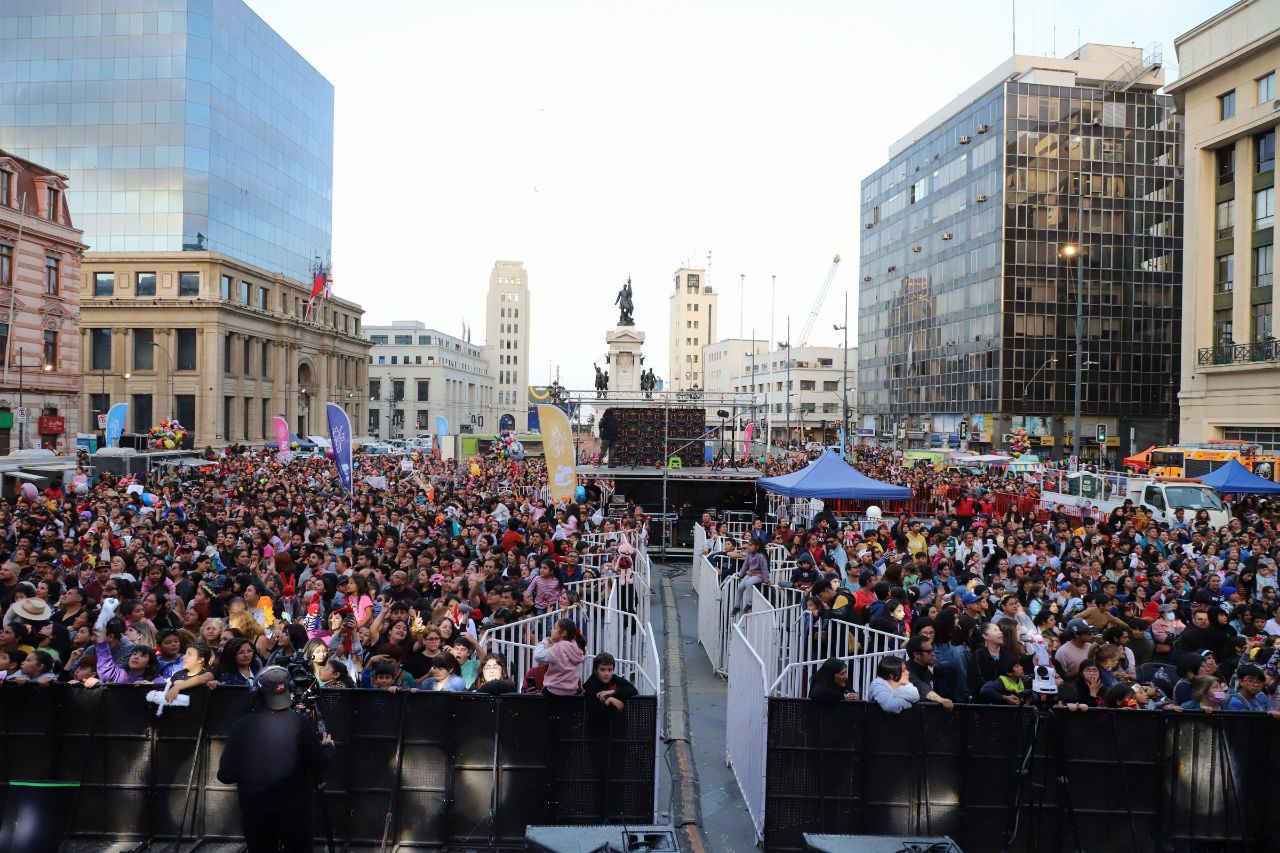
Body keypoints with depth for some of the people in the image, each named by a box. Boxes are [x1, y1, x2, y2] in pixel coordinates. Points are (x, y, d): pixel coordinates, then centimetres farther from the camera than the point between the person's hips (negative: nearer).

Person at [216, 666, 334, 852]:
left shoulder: (241, 726, -7)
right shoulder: (301, 723, -11)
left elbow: (225, 776, -2)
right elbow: (319, 765, -6)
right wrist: (327, 747, 15)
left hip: (254, 811, 2)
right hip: (295, 809, -2)